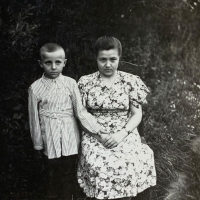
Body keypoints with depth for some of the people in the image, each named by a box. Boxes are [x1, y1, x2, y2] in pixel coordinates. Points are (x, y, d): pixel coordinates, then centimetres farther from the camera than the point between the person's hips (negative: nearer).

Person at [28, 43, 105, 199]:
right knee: (53, 173, 14)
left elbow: (80, 111, -7)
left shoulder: (70, 84, -6)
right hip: (50, 139, 0)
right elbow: (34, 118, 0)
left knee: (68, 174, 10)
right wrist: (38, 144, 4)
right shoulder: (35, 88, -6)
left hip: (69, 138, 0)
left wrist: (98, 129, -17)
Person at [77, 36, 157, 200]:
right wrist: (99, 134, -11)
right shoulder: (85, 82, 2)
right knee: (98, 165, -24)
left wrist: (122, 134, -13)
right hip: (94, 135, 0)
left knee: (131, 165, -21)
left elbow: (137, 114, 2)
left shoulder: (131, 81, 2)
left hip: (125, 134, 1)